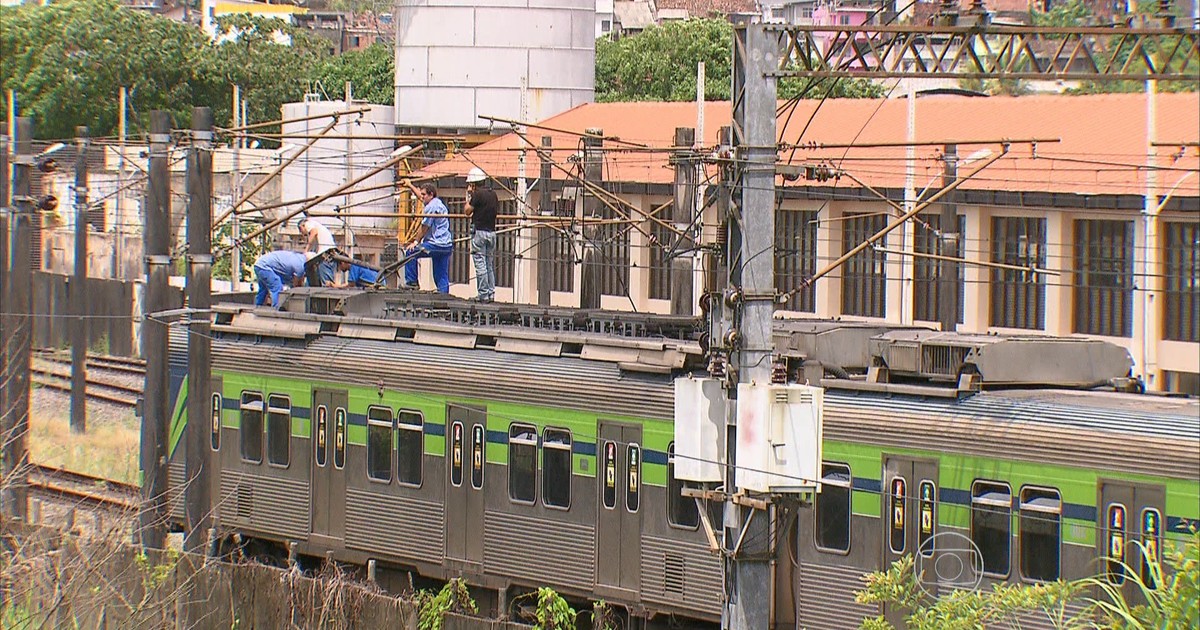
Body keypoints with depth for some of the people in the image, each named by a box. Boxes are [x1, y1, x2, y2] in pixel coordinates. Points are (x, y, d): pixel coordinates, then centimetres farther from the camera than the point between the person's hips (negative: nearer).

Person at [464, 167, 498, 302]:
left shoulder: (477, 194, -12)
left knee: (480, 263, -4)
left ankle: (483, 294, -7)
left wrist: (469, 196, 5)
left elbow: (468, 211, -6)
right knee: (490, 264, 12)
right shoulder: (493, 194, 10)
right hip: (492, 231, 7)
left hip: (479, 231, -7)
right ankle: (491, 294, 12)